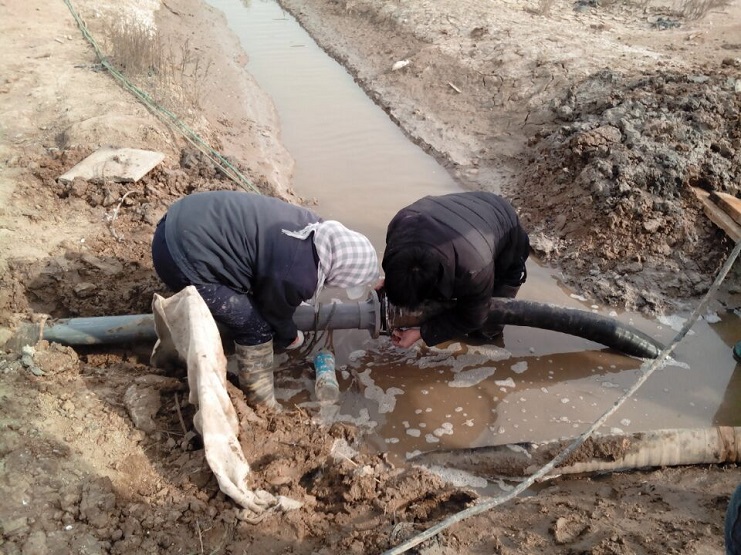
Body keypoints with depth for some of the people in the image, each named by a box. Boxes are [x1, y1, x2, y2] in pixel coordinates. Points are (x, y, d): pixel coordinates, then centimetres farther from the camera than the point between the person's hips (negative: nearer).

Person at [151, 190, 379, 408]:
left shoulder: (312, 226, 3)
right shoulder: (295, 276, -23)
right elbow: (276, 315, -1)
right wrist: (290, 338, 21)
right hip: (183, 258, -9)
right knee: (256, 327, 2)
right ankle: (262, 407, 19)